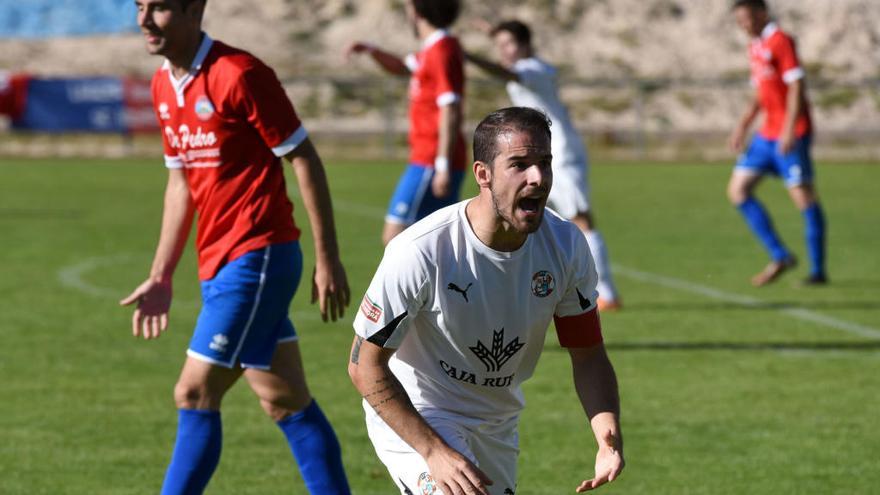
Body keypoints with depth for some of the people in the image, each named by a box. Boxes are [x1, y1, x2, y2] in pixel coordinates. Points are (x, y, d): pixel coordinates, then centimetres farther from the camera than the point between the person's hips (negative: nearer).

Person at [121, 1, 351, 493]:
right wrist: (161, 277, 16)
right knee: (287, 401, 10)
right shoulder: (163, 86, 10)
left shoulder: (239, 74, -15)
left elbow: (304, 159, -12)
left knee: (196, 394, -8)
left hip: (257, 257, -8)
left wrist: (328, 259, -13)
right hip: (219, 264, 8)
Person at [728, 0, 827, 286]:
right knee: (738, 190, 3)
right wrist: (744, 124, 16)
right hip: (767, 134, 9)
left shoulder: (780, 41, -10)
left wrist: (790, 130, -22)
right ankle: (780, 257, 4)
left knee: (803, 196, -6)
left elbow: (796, 86, -16)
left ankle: (818, 271, 1)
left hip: (791, 136, -9)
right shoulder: (755, 47, 16)